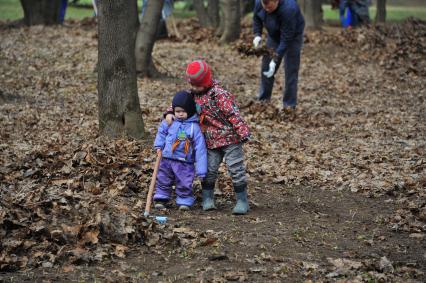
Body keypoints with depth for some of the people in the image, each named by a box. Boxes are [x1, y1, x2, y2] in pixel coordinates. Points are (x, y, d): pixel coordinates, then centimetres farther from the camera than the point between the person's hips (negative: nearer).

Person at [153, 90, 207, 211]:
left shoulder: (194, 127, -12)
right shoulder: (170, 122, -3)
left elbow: (200, 149, -12)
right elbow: (161, 131, 18)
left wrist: (201, 170, -14)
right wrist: (158, 145, 4)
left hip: (185, 163, -3)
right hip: (167, 159, 3)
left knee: (184, 185, 2)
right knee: (163, 181, 14)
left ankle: (184, 201, 18)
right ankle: (161, 198, 27)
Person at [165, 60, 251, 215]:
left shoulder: (219, 94, -17)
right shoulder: (193, 94, 5)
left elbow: (233, 114, -19)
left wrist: (243, 133, -21)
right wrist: (169, 113, -2)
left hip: (230, 138, -7)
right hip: (211, 141, 7)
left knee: (236, 169, -3)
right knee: (209, 170, 7)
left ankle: (242, 201, 3)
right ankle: (208, 199, 19)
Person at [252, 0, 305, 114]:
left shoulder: (288, 9, -41)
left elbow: (286, 39, -35)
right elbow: (256, 18, 0)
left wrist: (275, 60, -35)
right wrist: (257, 35, -16)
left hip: (292, 37, -6)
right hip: (274, 35, 6)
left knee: (290, 70, -8)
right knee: (265, 67, 5)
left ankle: (289, 105, -1)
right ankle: (263, 100, 15)